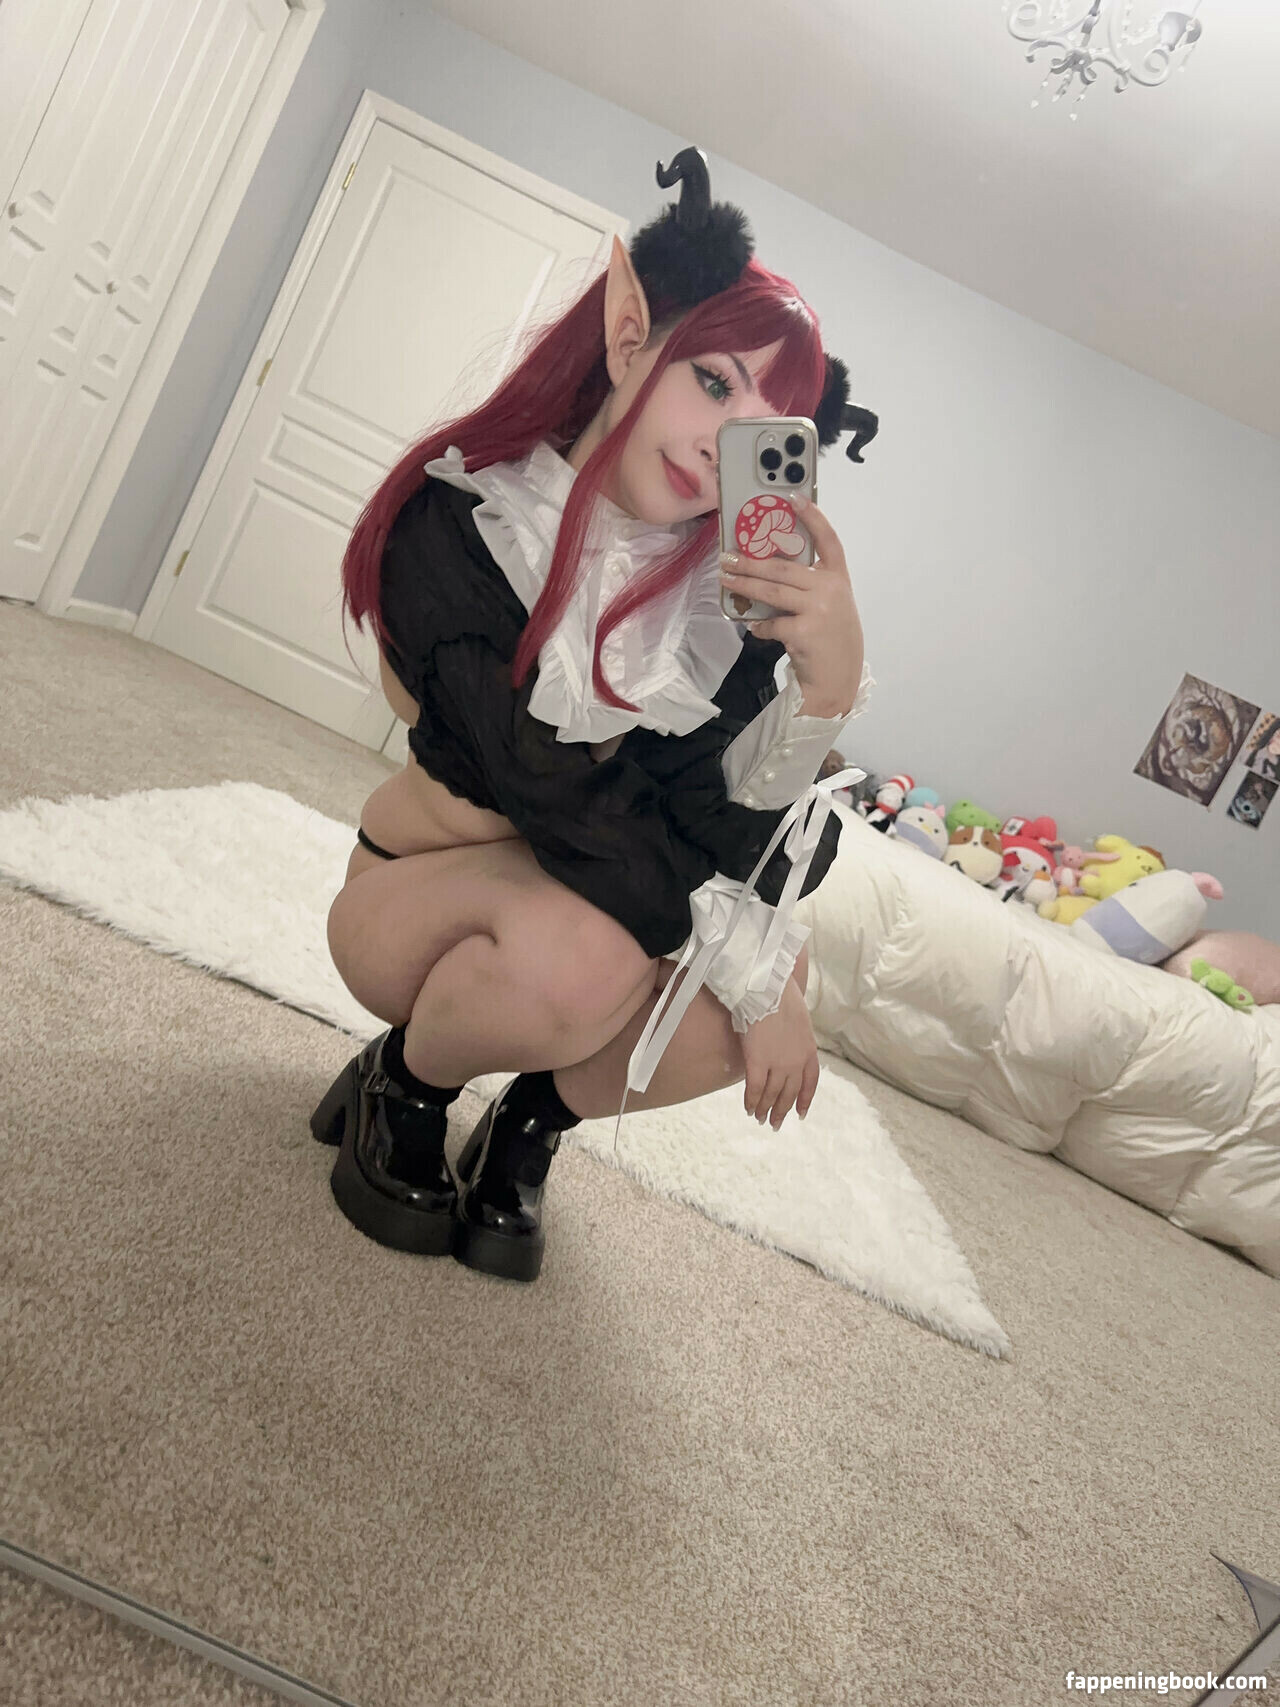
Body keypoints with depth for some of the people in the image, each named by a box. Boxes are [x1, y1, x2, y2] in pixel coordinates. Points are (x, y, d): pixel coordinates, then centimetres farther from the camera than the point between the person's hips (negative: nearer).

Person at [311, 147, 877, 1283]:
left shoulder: (740, 580, -11)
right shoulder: (459, 521, -22)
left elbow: (719, 825, -18)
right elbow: (552, 790, -27)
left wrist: (829, 681, -36)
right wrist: (745, 969, -25)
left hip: (611, 901, 4)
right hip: (419, 897, -3)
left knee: (776, 967, -25)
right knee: (578, 953, -36)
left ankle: (540, 1113, 3)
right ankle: (401, 1089, -2)